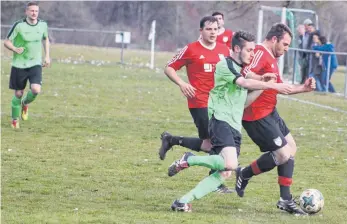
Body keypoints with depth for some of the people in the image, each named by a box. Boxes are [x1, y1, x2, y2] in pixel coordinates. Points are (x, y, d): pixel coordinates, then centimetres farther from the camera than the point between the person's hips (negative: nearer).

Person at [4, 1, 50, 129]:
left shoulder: (43, 25, 1)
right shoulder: (18, 26, -10)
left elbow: (46, 39, 21)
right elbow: (6, 42, -3)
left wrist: (47, 56, 14)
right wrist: (15, 49, -23)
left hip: (35, 64, 2)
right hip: (19, 65, -2)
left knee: (36, 89, -19)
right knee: (18, 94, 5)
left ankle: (25, 103, 15)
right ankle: (15, 120, 26)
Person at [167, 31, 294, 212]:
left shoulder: (241, 70, 22)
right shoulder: (225, 65, -6)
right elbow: (245, 83, -20)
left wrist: (264, 83, 12)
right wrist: (273, 86, -21)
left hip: (235, 126, 9)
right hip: (221, 120, -9)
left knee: (225, 173, -2)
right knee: (230, 164, -29)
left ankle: (184, 201, 0)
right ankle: (188, 160, -8)